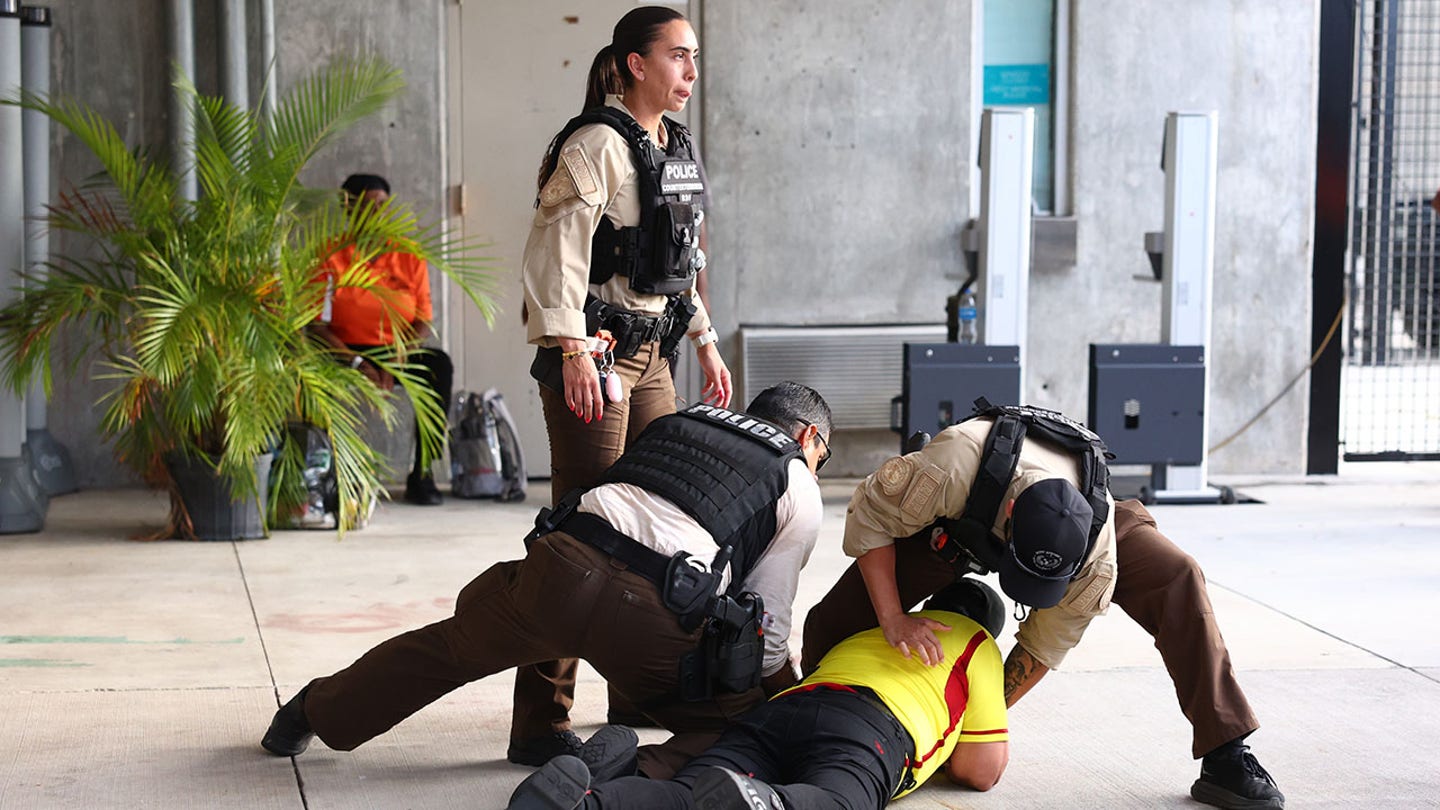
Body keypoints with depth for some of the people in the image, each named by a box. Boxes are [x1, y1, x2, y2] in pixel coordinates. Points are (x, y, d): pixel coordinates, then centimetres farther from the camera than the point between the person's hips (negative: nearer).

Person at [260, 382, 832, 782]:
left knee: (456, 643, 27)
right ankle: (650, 777, -15)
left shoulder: (675, 424, 31)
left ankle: (313, 713, 42)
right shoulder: (800, 491, 17)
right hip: (656, 616, -4)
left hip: (562, 568, 4)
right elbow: (768, 623, 16)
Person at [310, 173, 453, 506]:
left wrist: (396, 361, -18)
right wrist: (357, 363, -23)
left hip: (401, 352, 2)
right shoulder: (332, 258, -2)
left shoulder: (409, 256, 6)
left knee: (440, 364, -29)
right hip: (346, 351, -2)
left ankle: (422, 472, -26)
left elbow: (423, 323, 2)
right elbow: (317, 325, -8)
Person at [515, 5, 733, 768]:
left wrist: (704, 342, 23)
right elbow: (556, 250, -20)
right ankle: (539, 725, -7)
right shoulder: (597, 144, -12)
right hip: (594, 354, -9)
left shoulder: (677, 148, 15)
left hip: (649, 352, 9)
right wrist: (573, 351, -27)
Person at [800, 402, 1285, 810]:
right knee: (833, 621, -16)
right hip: (953, 526, 0)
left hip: (1066, 520, 1)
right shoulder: (953, 468, -47)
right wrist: (893, 619, -35)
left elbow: (1046, 645, -21)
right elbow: (868, 517, -28)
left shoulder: (1096, 542, -37)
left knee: (1177, 581, -24)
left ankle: (1223, 760, -17)